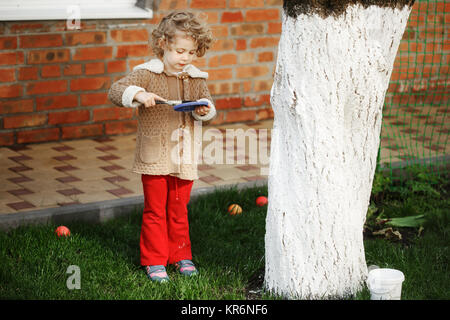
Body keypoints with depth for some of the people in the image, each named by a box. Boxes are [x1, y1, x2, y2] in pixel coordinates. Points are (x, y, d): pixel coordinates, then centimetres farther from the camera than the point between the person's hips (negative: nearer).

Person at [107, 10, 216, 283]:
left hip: (184, 158, 3)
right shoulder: (147, 74, -7)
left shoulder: (197, 79, 6)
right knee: (155, 211, 5)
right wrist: (138, 94, -31)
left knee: (179, 210, 14)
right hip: (155, 157, -3)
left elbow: (210, 109, 6)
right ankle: (154, 261, 15)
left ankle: (181, 256, 28)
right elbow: (116, 91, -13)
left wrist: (204, 111, -17)